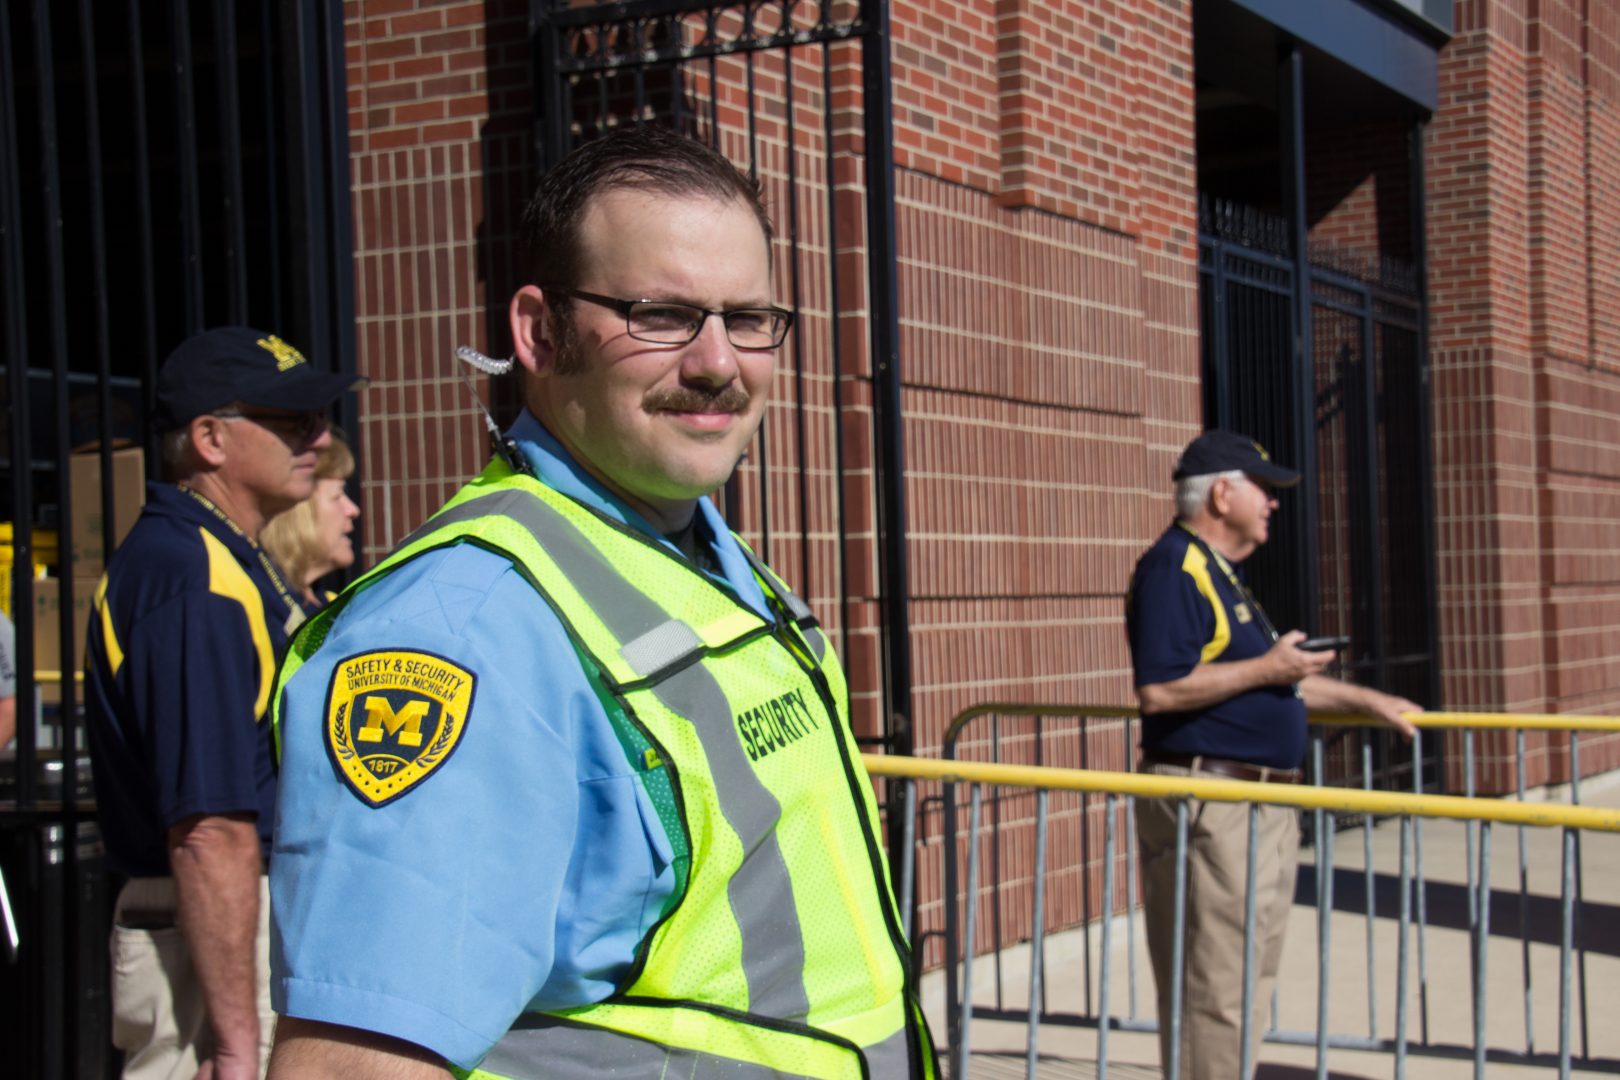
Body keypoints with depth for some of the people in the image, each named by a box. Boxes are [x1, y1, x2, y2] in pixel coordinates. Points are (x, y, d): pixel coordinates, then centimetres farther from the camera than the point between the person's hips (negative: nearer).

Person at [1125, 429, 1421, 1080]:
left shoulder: (1220, 574, 19)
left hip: (1262, 806, 11)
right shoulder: (1174, 568, -14)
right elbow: (1160, 689, -25)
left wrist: (1364, 700, 30)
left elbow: (1264, 681, 30)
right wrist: (1267, 668, -18)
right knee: (1214, 989, -9)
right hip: (1208, 804, -11)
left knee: (1251, 982, 16)